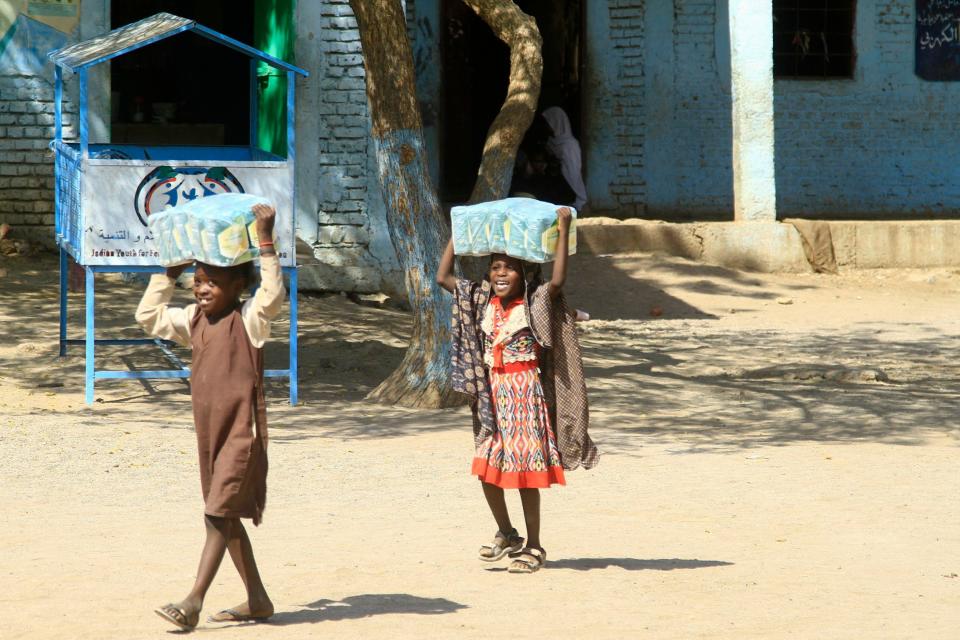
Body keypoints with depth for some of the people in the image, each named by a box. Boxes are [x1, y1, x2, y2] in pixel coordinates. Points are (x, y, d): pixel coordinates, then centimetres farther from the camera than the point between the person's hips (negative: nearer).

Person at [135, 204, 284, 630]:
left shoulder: (248, 319, -10)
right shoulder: (195, 319, 10)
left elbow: (273, 295, -29)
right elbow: (149, 317, 15)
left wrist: (265, 241, -29)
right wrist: (168, 272, 9)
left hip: (242, 432, -8)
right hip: (210, 432, 8)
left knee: (219, 514, -11)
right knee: (225, 516, 12)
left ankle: (194, 601, -15)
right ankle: (257, 599, 21)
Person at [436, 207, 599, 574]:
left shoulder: (535, 304, -8)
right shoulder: (482, 302, 7)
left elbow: (557, 281, -28)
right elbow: (443, 277, 9)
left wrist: (563, 230, -25)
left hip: (526, 392, -5)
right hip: (493, 394, 5)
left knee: (525, 470, -2)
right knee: (487, 468, 4)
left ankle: (534, 547, 9)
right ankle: (506, 535, 24)